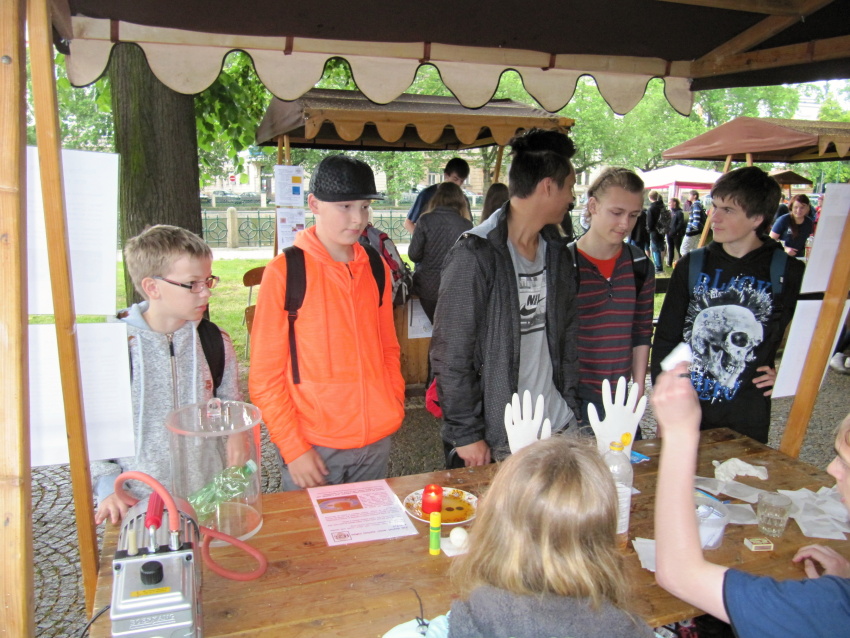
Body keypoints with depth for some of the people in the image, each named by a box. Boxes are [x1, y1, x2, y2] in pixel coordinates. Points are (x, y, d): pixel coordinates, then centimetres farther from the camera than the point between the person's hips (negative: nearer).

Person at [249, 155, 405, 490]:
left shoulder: (377, 269, 5)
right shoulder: (284, 272, -9)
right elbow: (265, 375, -7)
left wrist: (394, 409, 4)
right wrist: (293, 448, -11)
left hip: (376, 443, 4)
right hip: (313, 448, -4)